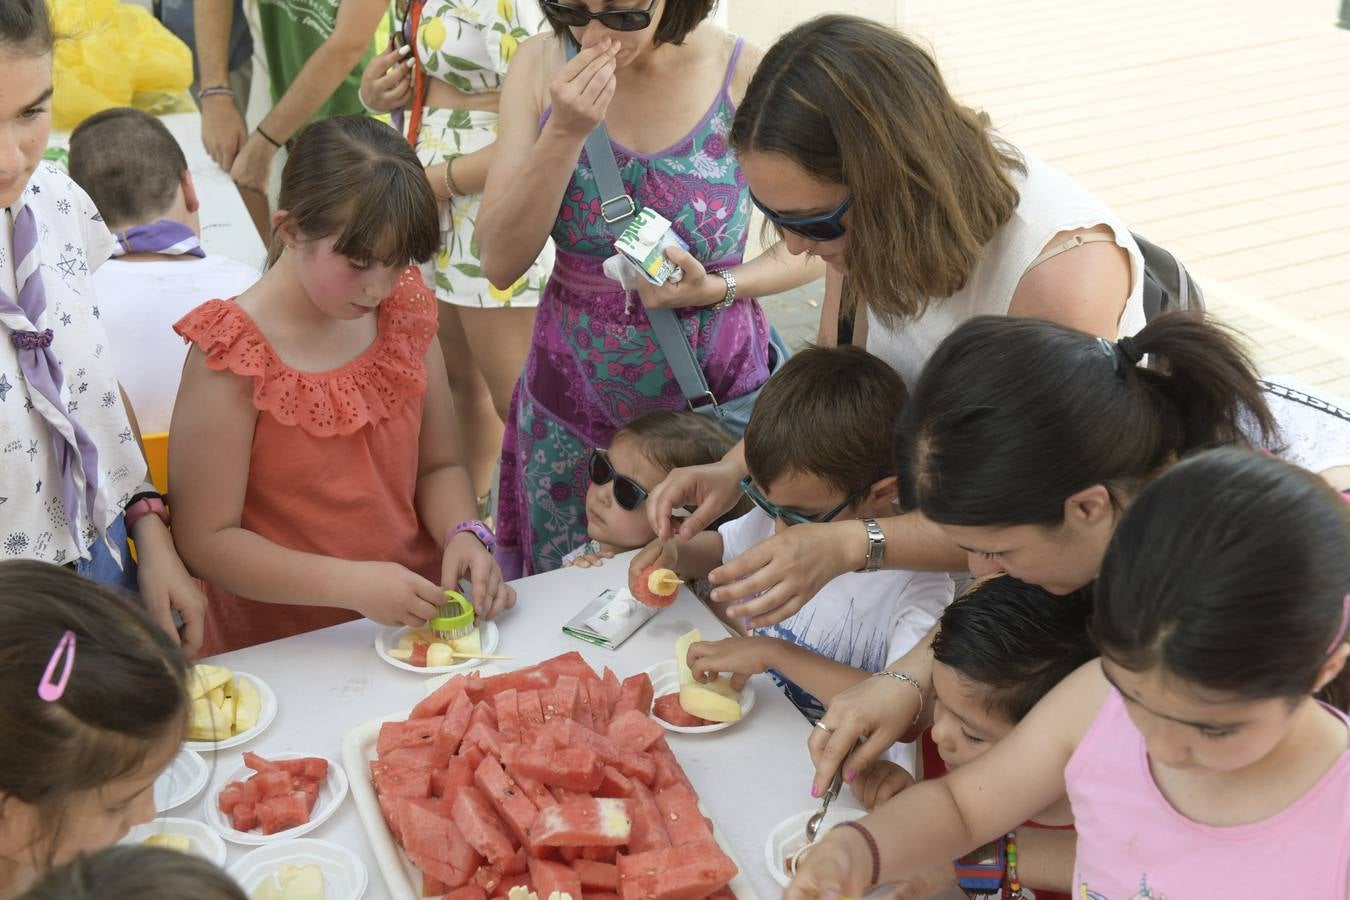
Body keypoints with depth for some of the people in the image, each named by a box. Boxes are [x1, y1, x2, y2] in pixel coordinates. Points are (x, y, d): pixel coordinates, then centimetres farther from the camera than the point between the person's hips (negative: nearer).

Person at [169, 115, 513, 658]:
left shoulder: (406, 313, 5)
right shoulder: (232, 355, -11)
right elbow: (207, 540, -11)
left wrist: (464, 534, -7)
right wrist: (353, 584, -22)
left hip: (412, 621, 4)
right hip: (279, 649, -3)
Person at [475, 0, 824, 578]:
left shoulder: (746, 75, -14)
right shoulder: (539, 66, -7)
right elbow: (500, 264, -11)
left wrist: (718, 288, -21)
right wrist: (566, 132, -21)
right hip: (574, 396, 2)